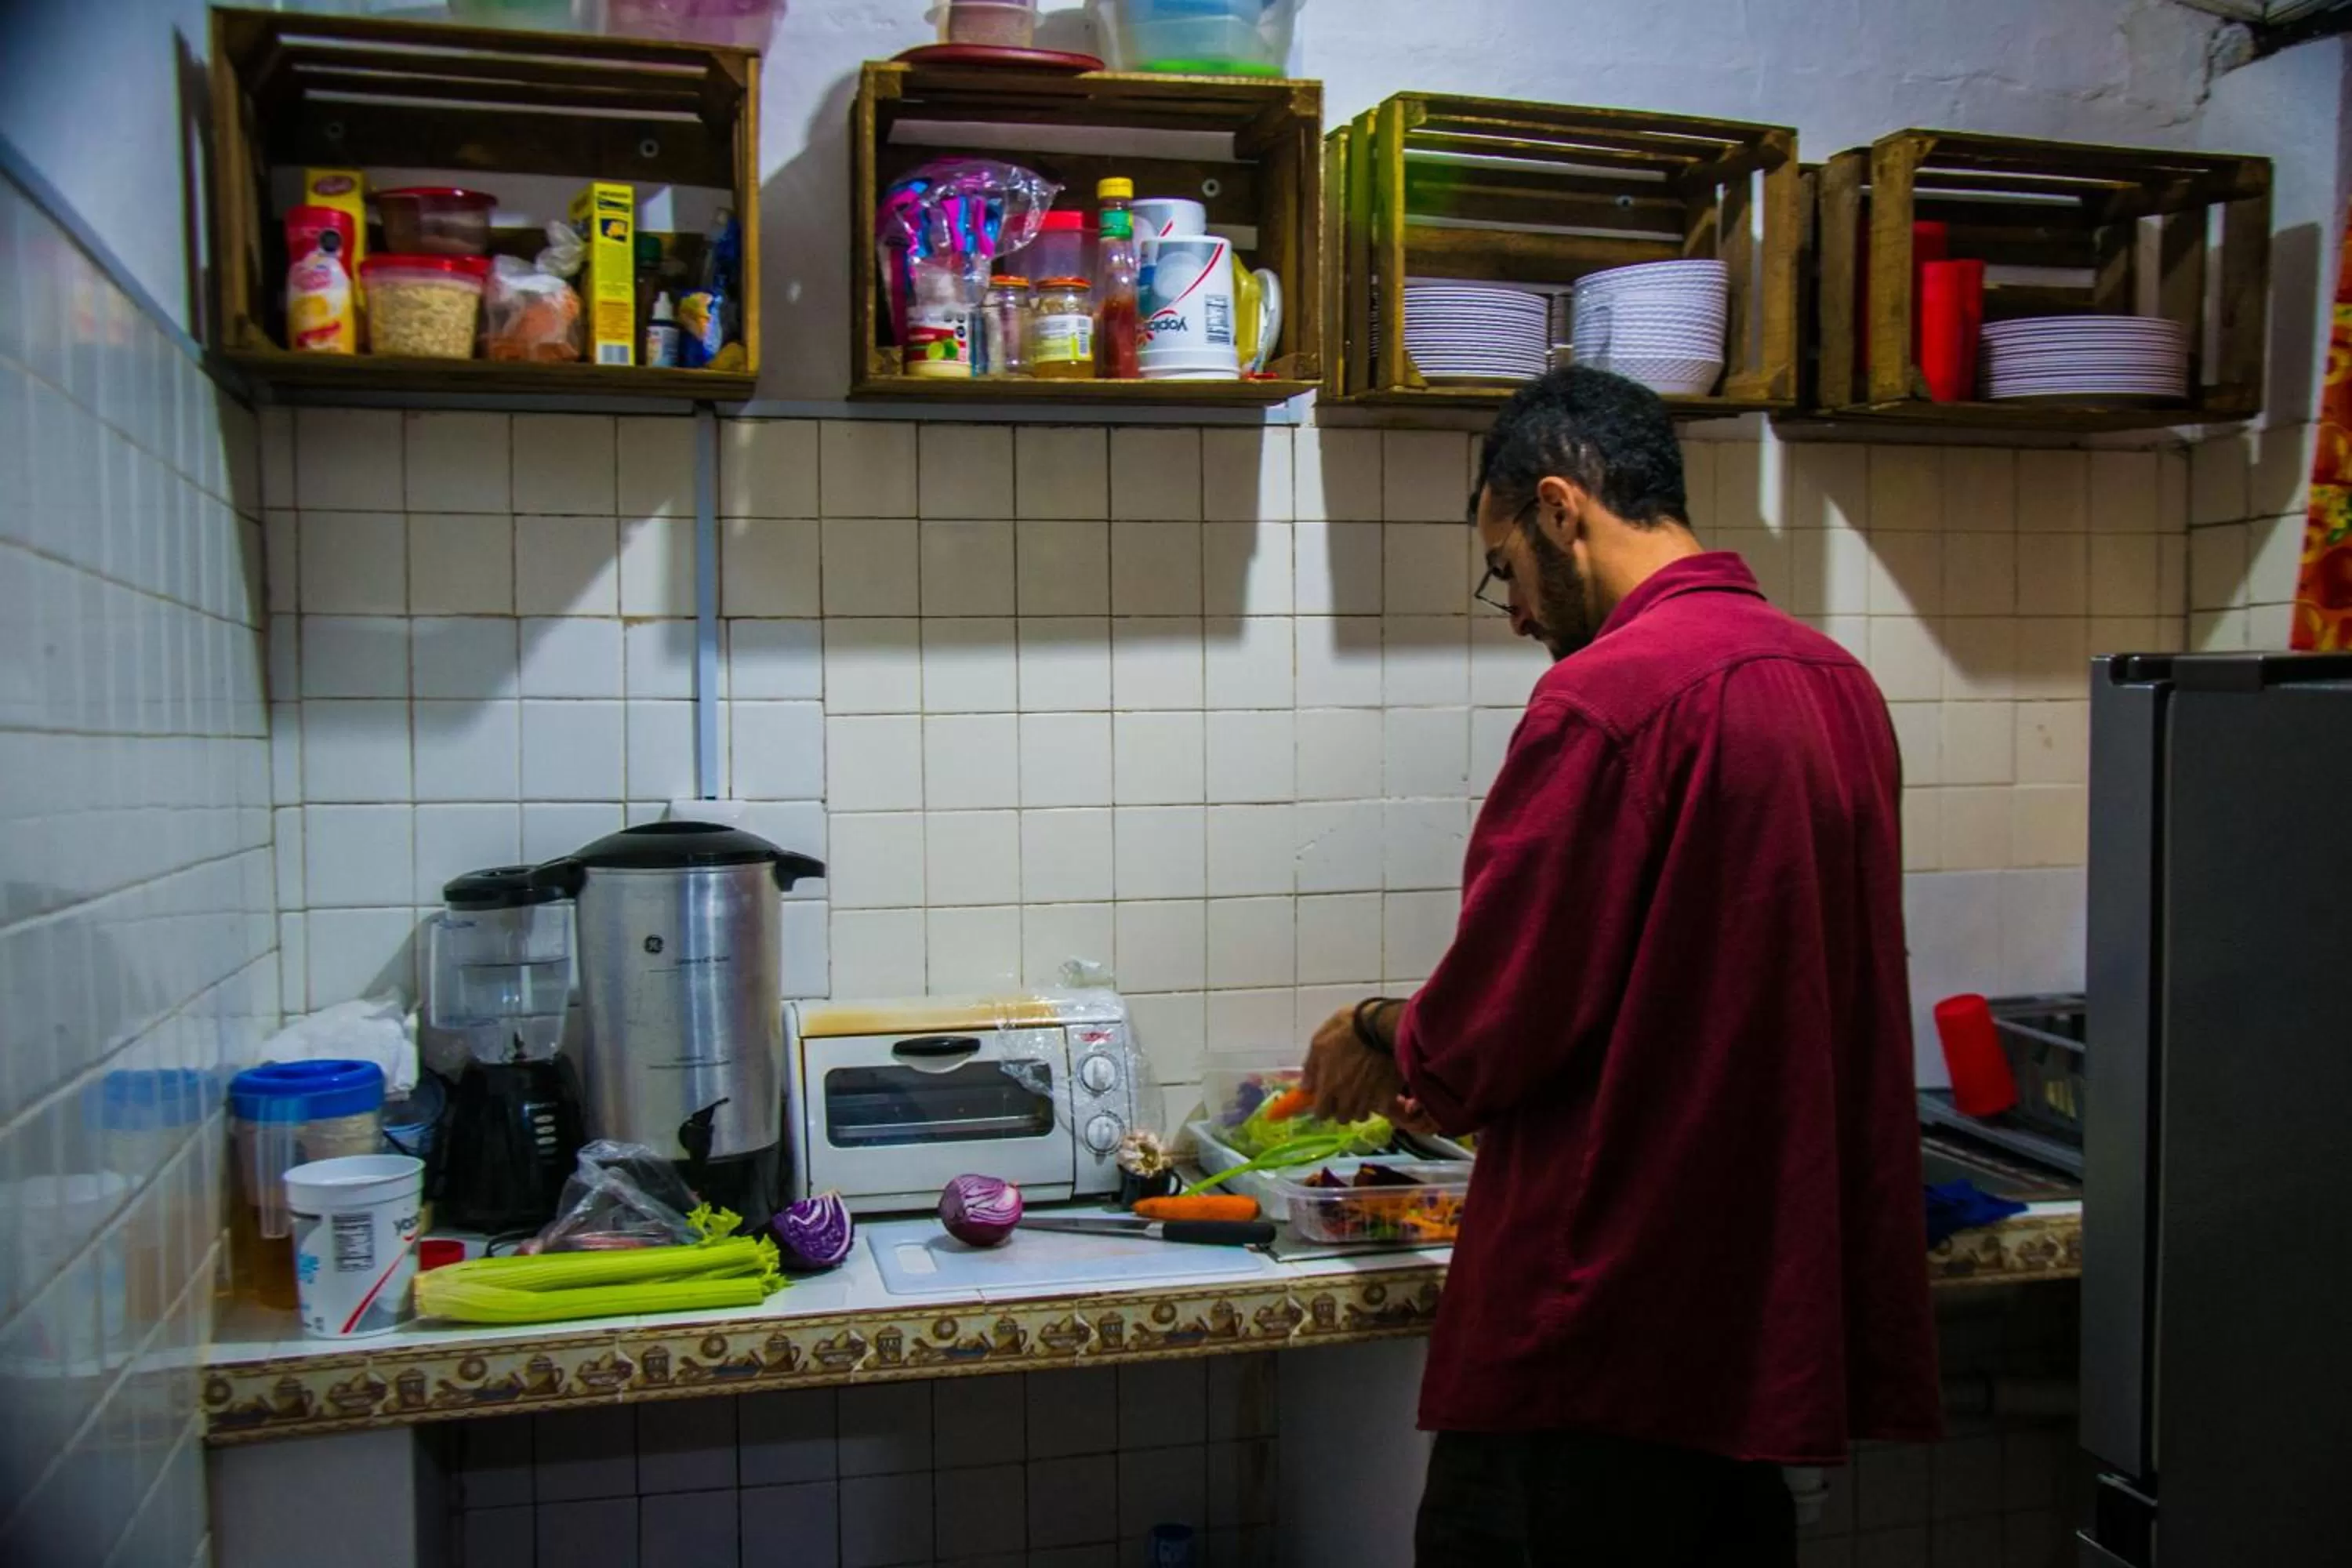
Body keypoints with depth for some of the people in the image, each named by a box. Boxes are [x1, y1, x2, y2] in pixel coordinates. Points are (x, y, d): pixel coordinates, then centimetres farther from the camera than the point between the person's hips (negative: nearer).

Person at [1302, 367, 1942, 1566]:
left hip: (1605, 1321, -8)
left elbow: (1492, 1023, -18)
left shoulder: (1608, 691, -18)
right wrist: (1458, 1075, 18)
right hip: (1770, 1308, 9)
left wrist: (1385, 1040, 4)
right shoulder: (1837, 680, 9)